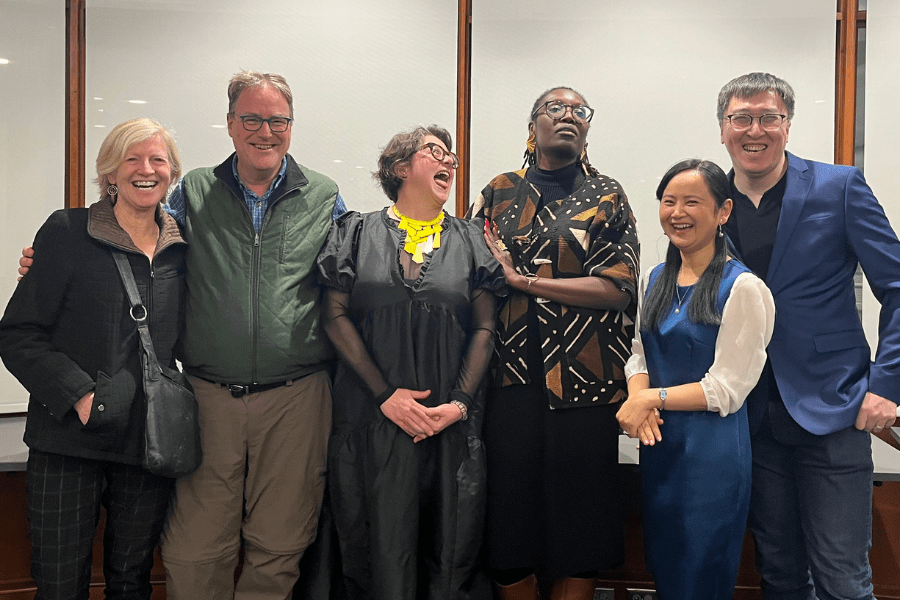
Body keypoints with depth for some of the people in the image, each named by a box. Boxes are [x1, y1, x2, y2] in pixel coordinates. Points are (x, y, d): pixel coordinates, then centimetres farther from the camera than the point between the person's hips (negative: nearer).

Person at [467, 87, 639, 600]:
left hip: (584, 380, -1)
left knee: (579, 515, 5)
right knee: (511, 505, 6)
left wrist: (520, 279, -10)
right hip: (512, 378, 2)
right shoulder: (499, 193, 11)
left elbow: (617, 288, -7)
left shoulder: (607, 197, 6)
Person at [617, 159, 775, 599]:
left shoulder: (742, 288, -13)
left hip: (712, 451, -6)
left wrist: (652, 398, -14)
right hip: (658, 444, 6)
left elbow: (726, 389, -14)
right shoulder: (654, 280, 8)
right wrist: (638, 400, -9)